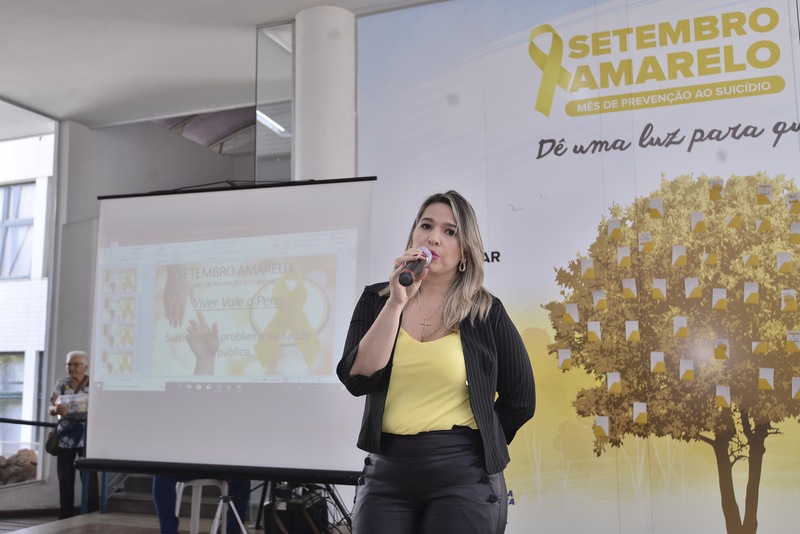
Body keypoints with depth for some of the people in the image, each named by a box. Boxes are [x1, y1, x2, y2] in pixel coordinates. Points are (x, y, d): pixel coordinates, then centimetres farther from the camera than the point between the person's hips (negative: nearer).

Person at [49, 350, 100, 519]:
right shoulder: (62, 384, 7)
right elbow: (51, 408, 2)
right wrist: (56, 410, -21)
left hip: (87, 436, -3)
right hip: (66, 436, 3)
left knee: (89, 476, -5)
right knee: (65, 476, 4)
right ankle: (66, 516, 14)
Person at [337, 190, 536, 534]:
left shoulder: (486, 311, -1)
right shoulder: (376, 299, 4)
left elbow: (520, 400, 5)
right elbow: (357, 379, -10)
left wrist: (473, 446, 6)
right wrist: (397, 302, -15)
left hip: (462, 476, -1)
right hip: (386, 473, 2)